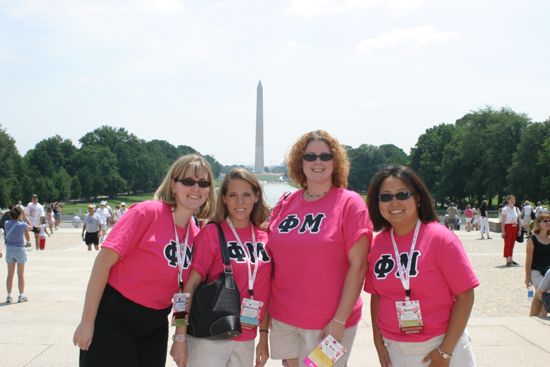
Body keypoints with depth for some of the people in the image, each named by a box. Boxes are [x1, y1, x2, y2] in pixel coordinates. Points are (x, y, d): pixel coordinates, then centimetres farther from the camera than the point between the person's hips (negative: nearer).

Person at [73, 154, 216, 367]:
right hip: (114, 318, -6)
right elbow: (104, 261, -17)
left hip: (155, 325, 6)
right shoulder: (148, 212, -16)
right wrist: (87, 322, -17)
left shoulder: (196, 235, 2)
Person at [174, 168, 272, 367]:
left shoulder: (264, 238, 4)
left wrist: (263, 335, 9)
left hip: (246, 340, 4)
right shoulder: (211, 233, -9)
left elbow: (265, 291, 10)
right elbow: (190, 285, -10)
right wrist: (180, 337, -14)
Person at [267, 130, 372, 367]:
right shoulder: (284, 205, 5)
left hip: (329, 322, -4)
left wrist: (340, 321, -13)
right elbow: (271, 259, 12)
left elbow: (358, 266, -10)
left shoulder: (349, 203, -7)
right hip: (283, 319, 4)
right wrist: (265, 316, 7)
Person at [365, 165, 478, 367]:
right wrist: (378, 342, 1)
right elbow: (376, 295, 8)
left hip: (440, 344, -3)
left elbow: (465, 296, -13)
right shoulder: (376, 244, -1)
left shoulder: (440, 238, -13)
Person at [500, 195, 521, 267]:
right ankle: (507, 261, -4)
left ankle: (511, 259, 17)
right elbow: (502, 221, -9)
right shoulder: (505, 209, -7)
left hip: (515, 228, 5)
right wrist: (503, 231, -15)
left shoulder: (516, 209, 10)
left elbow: (518, 220, 13)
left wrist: (519, 229, 5)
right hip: (508, 227, -5)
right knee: (507, 244, -5)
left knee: (512, 244, 10)